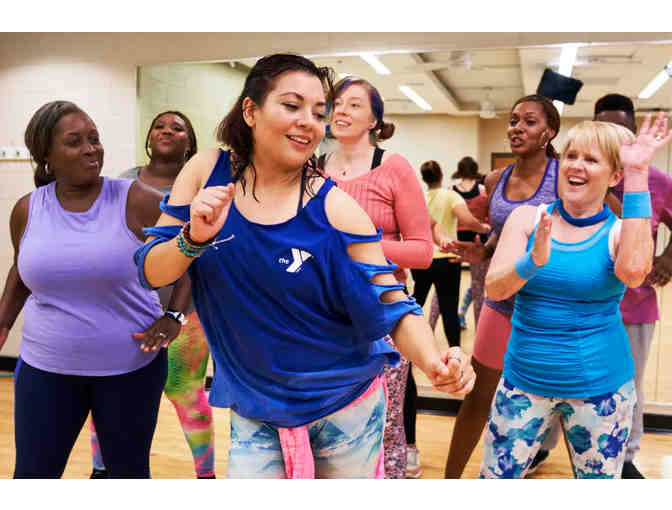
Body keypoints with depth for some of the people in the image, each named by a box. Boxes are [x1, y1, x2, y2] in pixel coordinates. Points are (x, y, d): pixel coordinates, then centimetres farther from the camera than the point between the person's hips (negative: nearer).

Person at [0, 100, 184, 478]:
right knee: (33, 473, 13)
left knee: (129, 473, 14)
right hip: (46, 366, 3)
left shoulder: (137, 201, -13)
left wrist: (173, 316, -14)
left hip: (131, 365, -2)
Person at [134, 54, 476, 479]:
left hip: (346, 408, -1)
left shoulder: (337, 211, -17)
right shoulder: (208, 172, -7)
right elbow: (151, 273, -6)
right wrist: (196, 237, -26)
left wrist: (435, 363, -34)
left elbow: (392, 310, -14)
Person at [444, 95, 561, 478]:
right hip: (503, 304, 5)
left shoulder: (566, 176, -12)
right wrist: (482, 254, -2)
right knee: (478, 397, 15)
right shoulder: (496, 180, 3)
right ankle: (451, 476, 33)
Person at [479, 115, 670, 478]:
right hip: (524, 380, 1)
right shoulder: (527, 218, -2)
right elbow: (494, 288, -12)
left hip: (600, 386, 0)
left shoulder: (622, 231, -6)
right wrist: (534, 260, -33)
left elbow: (633, 272, -30)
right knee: (494, 478, 10)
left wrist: (638, 177, -26)